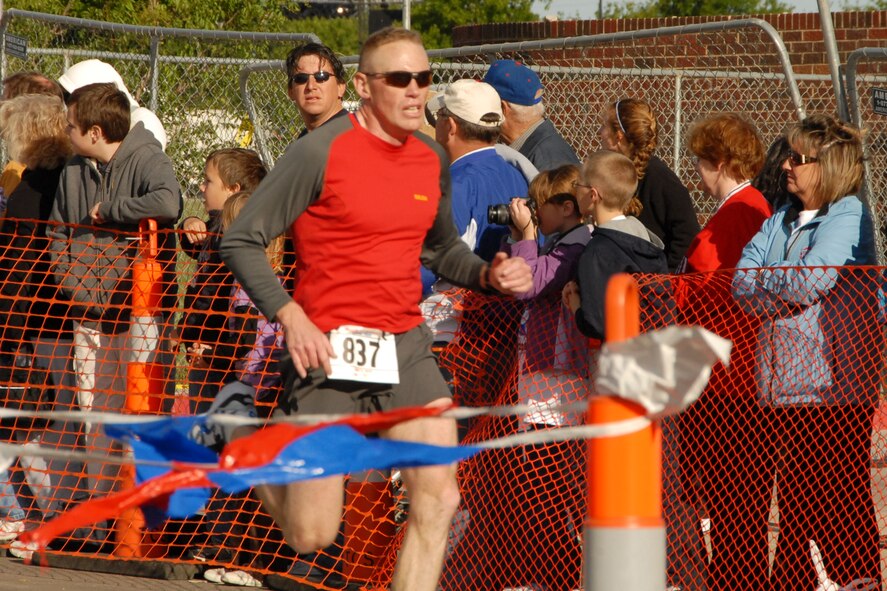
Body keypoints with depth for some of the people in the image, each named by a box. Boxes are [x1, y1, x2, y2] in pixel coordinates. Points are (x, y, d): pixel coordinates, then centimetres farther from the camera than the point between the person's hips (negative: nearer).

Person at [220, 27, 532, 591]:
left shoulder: (433, 161, 8)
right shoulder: (320, 152, -11)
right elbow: (242, 241, -8)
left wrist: (488, 273, 4)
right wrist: (290, 316, -19)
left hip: (405, 346, 5)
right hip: (328, 349, -5)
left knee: (439, 500, -11)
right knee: (312, 535, -1)